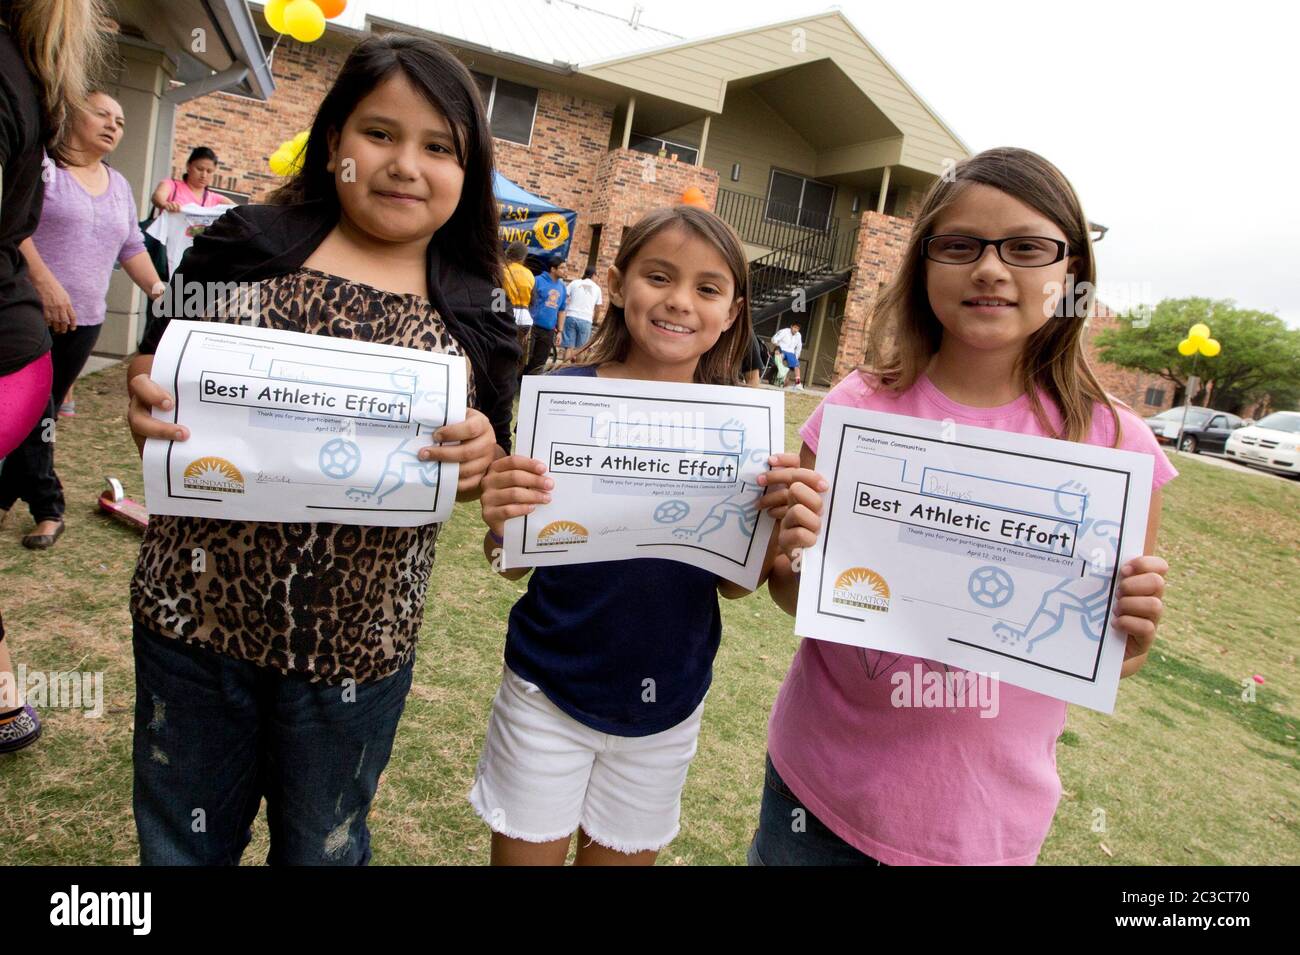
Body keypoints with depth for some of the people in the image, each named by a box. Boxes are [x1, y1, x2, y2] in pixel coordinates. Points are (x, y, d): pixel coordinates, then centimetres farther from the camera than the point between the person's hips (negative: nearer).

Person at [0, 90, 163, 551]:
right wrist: (44, 282, -23)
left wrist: (158, 290, 6)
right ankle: (47, 508, 7)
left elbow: (132, 248, 19)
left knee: (41, 412, 9)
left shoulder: (120, 186, 17)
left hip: (84, 319, 5)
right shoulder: (42, 163, -4)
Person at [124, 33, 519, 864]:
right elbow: (155, 376, 6)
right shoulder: (248, 247, -3)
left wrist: (482, 455, -17)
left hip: (358, 642, 0)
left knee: (323, 851, 22)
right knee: (181, 844, 21)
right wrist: (146, 401, -16)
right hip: (195, 609, 1)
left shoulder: (477, 313, -2)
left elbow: (483, 478, 5)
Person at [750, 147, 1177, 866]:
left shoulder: (1116, 445, -11)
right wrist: (798, 558, -22)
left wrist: (1131, 636, -20)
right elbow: (792, 599, -2)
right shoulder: (858, 407, -11)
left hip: (987, 826, 0)